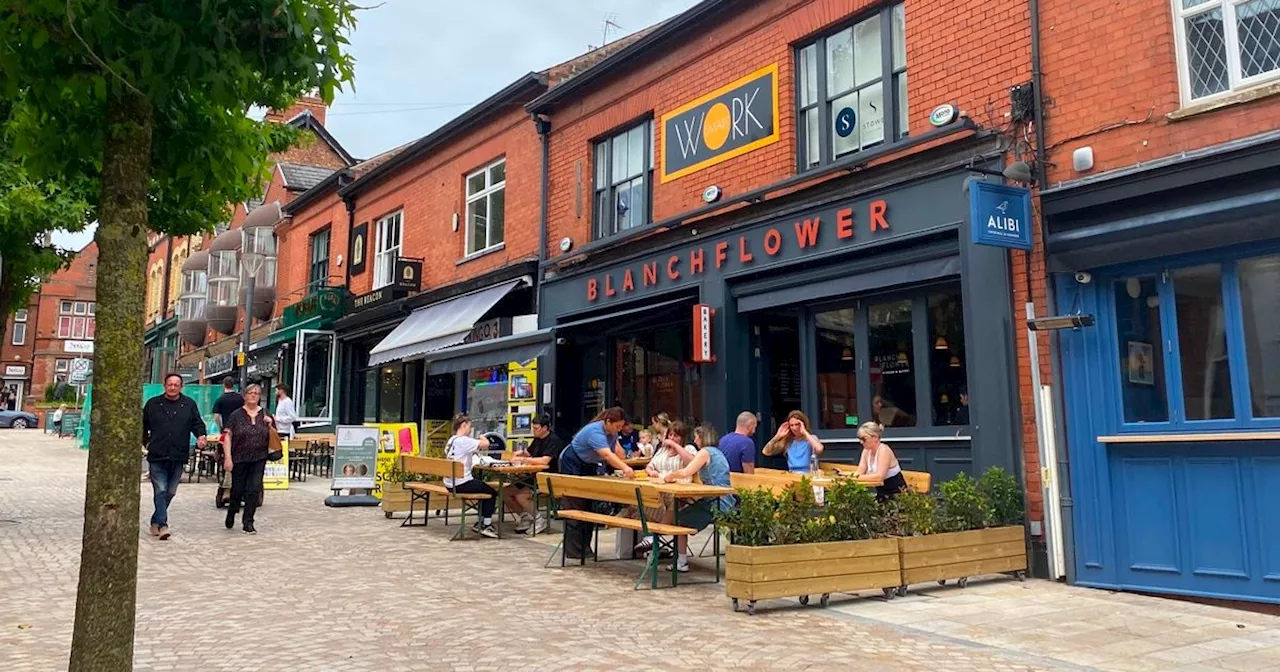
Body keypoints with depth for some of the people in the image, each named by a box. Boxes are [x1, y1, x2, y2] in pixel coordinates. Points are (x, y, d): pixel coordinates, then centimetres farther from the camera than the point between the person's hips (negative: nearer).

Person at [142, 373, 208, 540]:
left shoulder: (189, 404, 9)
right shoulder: (153, 404, 8)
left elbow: (197, 423, 7)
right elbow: (143, 425, 16)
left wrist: (200, 435, -12)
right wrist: (145, 441, 8)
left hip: (178, 457, 2)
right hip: (157, 457, -2)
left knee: (170, 492, 9)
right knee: (160, 491, -9)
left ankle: (156, 521, 25)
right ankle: (162, 525, -10)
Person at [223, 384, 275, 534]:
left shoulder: (266, 415, 6)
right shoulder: (237, 415, -2)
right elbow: (228, 436, -5)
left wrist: (270, 425, -11)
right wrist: (227, 458, -13)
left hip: (258, 460, 1)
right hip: (239, 459, -1)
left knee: (254, 490, -2)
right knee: (238, 489, 9)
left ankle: (248, 522, 7)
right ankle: (231, 513, 38)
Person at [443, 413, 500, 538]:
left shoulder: (451, 440, 10)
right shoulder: (463, 440, -19)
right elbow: (486, 444, -26)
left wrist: (478, 449, 4)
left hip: (451, 483, 9)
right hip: (461, 484, -9)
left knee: (484, 487, 27)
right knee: (492, 493, 10)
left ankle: (480, 523, 29)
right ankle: (486, 526, 9)